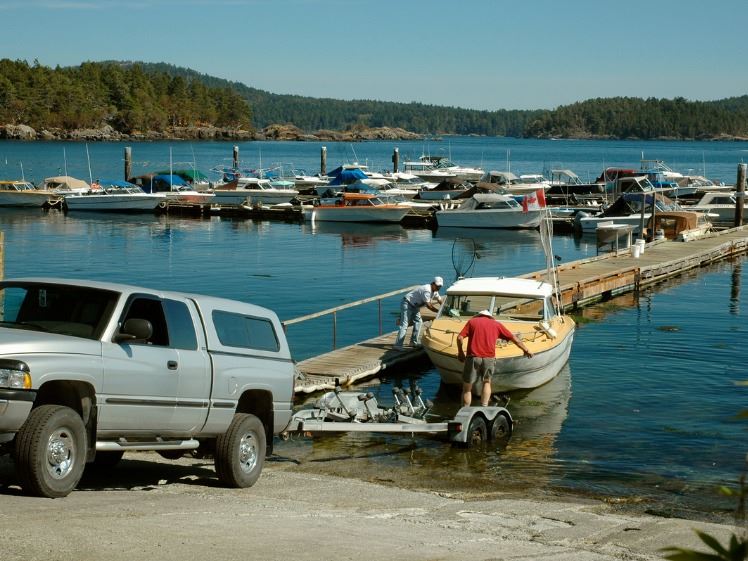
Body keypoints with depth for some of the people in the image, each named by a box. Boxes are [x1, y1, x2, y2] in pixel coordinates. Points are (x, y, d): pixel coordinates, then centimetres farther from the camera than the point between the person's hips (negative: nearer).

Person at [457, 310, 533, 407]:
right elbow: (514, 338, 21)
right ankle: (484, 408, 10)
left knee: (467, 388, 9)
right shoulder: (496, 324, 17)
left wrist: (460, 352, 16)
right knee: (487, 382, 25)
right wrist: (526, 350, 32)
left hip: (473, 357, -1)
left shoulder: (472, 321, 14)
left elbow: (460, 337, 3)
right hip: (489, 358, 1)